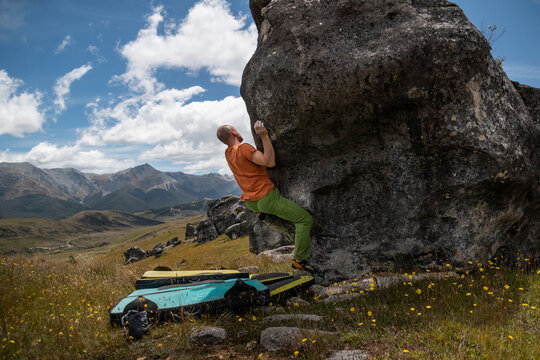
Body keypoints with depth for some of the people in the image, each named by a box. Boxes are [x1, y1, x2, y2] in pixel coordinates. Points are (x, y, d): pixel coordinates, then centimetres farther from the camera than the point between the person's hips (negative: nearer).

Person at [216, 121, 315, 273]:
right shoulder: (243, 148, -19)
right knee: (305, 220, -3)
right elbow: (270, 162, -25)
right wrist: (264, 136, -25)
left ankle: (261, 212, 33)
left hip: (250, 203, 9)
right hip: (267, 198, -9)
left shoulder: (228, 153, 7)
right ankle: (299, 260, -4)